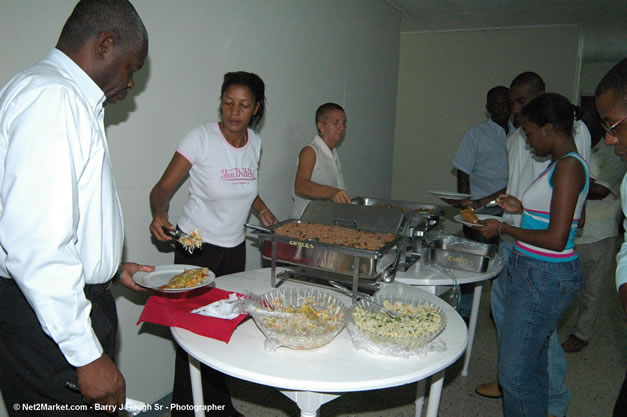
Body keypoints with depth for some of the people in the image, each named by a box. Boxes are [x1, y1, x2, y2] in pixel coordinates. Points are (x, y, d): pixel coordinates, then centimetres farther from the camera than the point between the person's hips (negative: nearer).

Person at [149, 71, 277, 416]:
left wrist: (262, 210, 4)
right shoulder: (202, 138, -15)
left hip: (234, 248, 5)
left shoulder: (254, 142, 2)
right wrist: (160, 214, -36)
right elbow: (164, 187, -16)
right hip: (197, 247, -5)